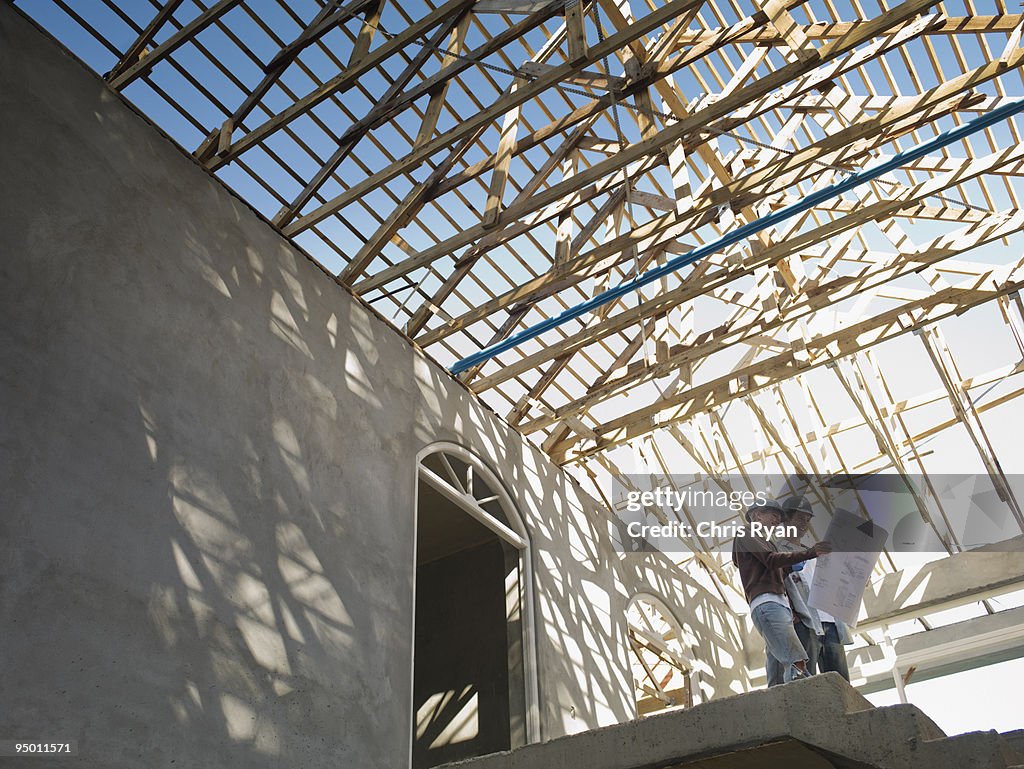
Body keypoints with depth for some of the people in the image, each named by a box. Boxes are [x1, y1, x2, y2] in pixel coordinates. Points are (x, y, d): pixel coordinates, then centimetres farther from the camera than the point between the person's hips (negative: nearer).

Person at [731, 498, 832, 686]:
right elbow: (771, 560, -8)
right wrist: (810, 552, -16)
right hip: (766, 604, -9)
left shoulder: (763, 541, 35)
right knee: (796, 664, -28)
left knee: (777, 680, -3)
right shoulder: (746, 534, 8)